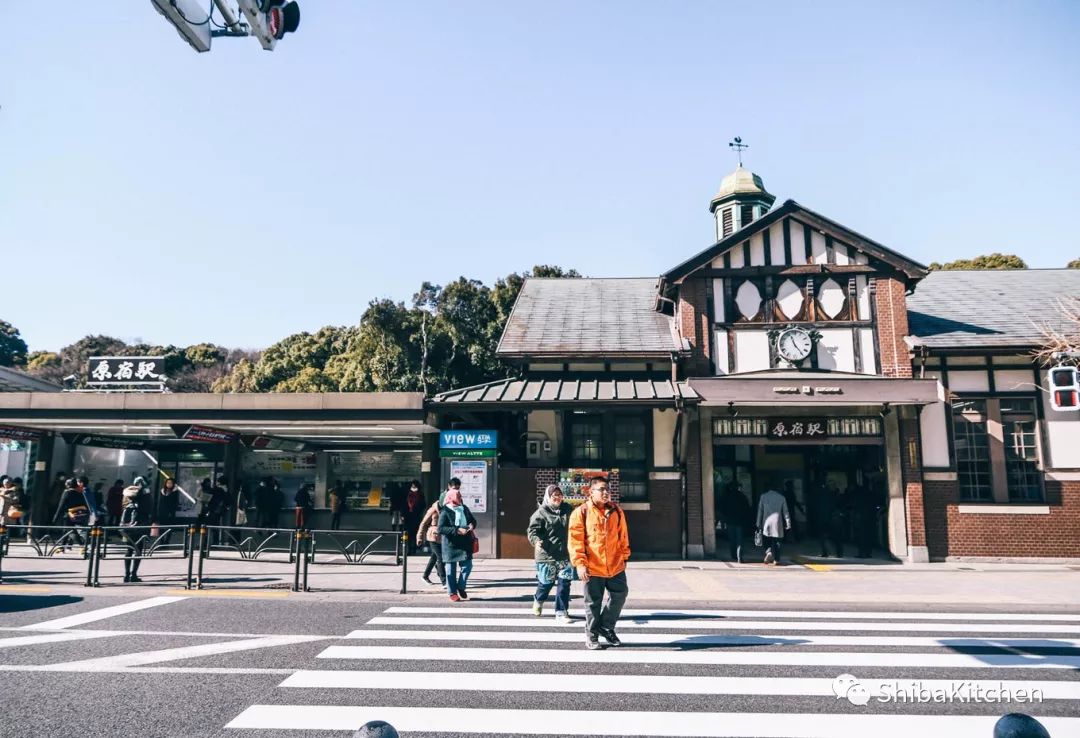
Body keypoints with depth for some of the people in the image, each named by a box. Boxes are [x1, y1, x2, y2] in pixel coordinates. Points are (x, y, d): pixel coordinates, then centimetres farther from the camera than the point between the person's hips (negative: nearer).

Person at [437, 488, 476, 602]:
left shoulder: (464, 508, 7)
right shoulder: (445, 512, -11)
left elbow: (473, 520, 19)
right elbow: (441, 528, -18)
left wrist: (472, 525, -5)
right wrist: (456, 530, -25)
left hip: (465, 543, 5)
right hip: (451, 544, -5)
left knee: (467, 566, 4)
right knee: (451, 569, 5)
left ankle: (461, 587, 26)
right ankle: (452, 592, 18)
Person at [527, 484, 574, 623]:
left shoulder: (568, 509, 5)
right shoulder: (541, 512, -8)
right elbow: (532, 530, -14)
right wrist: (536, 540, -34)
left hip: (565, 554, 3)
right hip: (547, 555, -3)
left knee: (564, 583, 2)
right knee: (546, 582, 10)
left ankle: (561, 612, 13)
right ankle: (538, 601, 41)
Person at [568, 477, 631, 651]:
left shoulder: (617, 511, 5)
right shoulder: (581, 513, -8)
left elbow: (623, 536, 13)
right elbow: (575, 540, -10)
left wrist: (624, 556, 14)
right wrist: (579, 563, -15)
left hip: (616, 566, 4)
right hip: (593, 568, -4)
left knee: (619, 596, 10)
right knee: (593, 603, 8)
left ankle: (606, 627, 32)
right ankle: (592, 636, 26)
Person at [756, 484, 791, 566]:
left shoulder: (763, 496, 2)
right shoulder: (781, 497, 4)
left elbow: (760, 511, 1)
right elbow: (785, 512, 4)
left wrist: (759, 524, 5)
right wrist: (788, 524, 8)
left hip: (766, 523, 0)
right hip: (777, 524, 1)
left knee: (767, 541, 11)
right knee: (776, 542, 6)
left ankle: (769, 552, -14)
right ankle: (776, 560, 2)